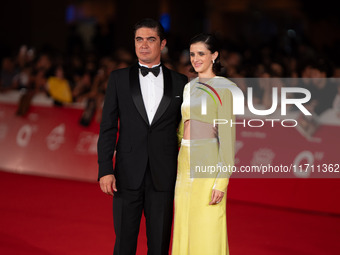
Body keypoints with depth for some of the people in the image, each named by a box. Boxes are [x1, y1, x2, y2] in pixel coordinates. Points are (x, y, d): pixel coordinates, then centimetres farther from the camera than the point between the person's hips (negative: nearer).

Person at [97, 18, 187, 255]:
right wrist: (105, 170, -6)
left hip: (163, 176, 1)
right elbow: (108, 127, 2)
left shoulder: (179, 82, 6)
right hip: (128, 174, 0)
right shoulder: (119, 78, 5)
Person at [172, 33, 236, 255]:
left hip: (208, 166, -7)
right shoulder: (189, 88, 15)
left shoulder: (224, 88, -8)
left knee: (207, 236, -4)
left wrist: (222, 181, -17)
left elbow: (227, 136, -12)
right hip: (185, 164, 7)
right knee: (184, 232, 10)